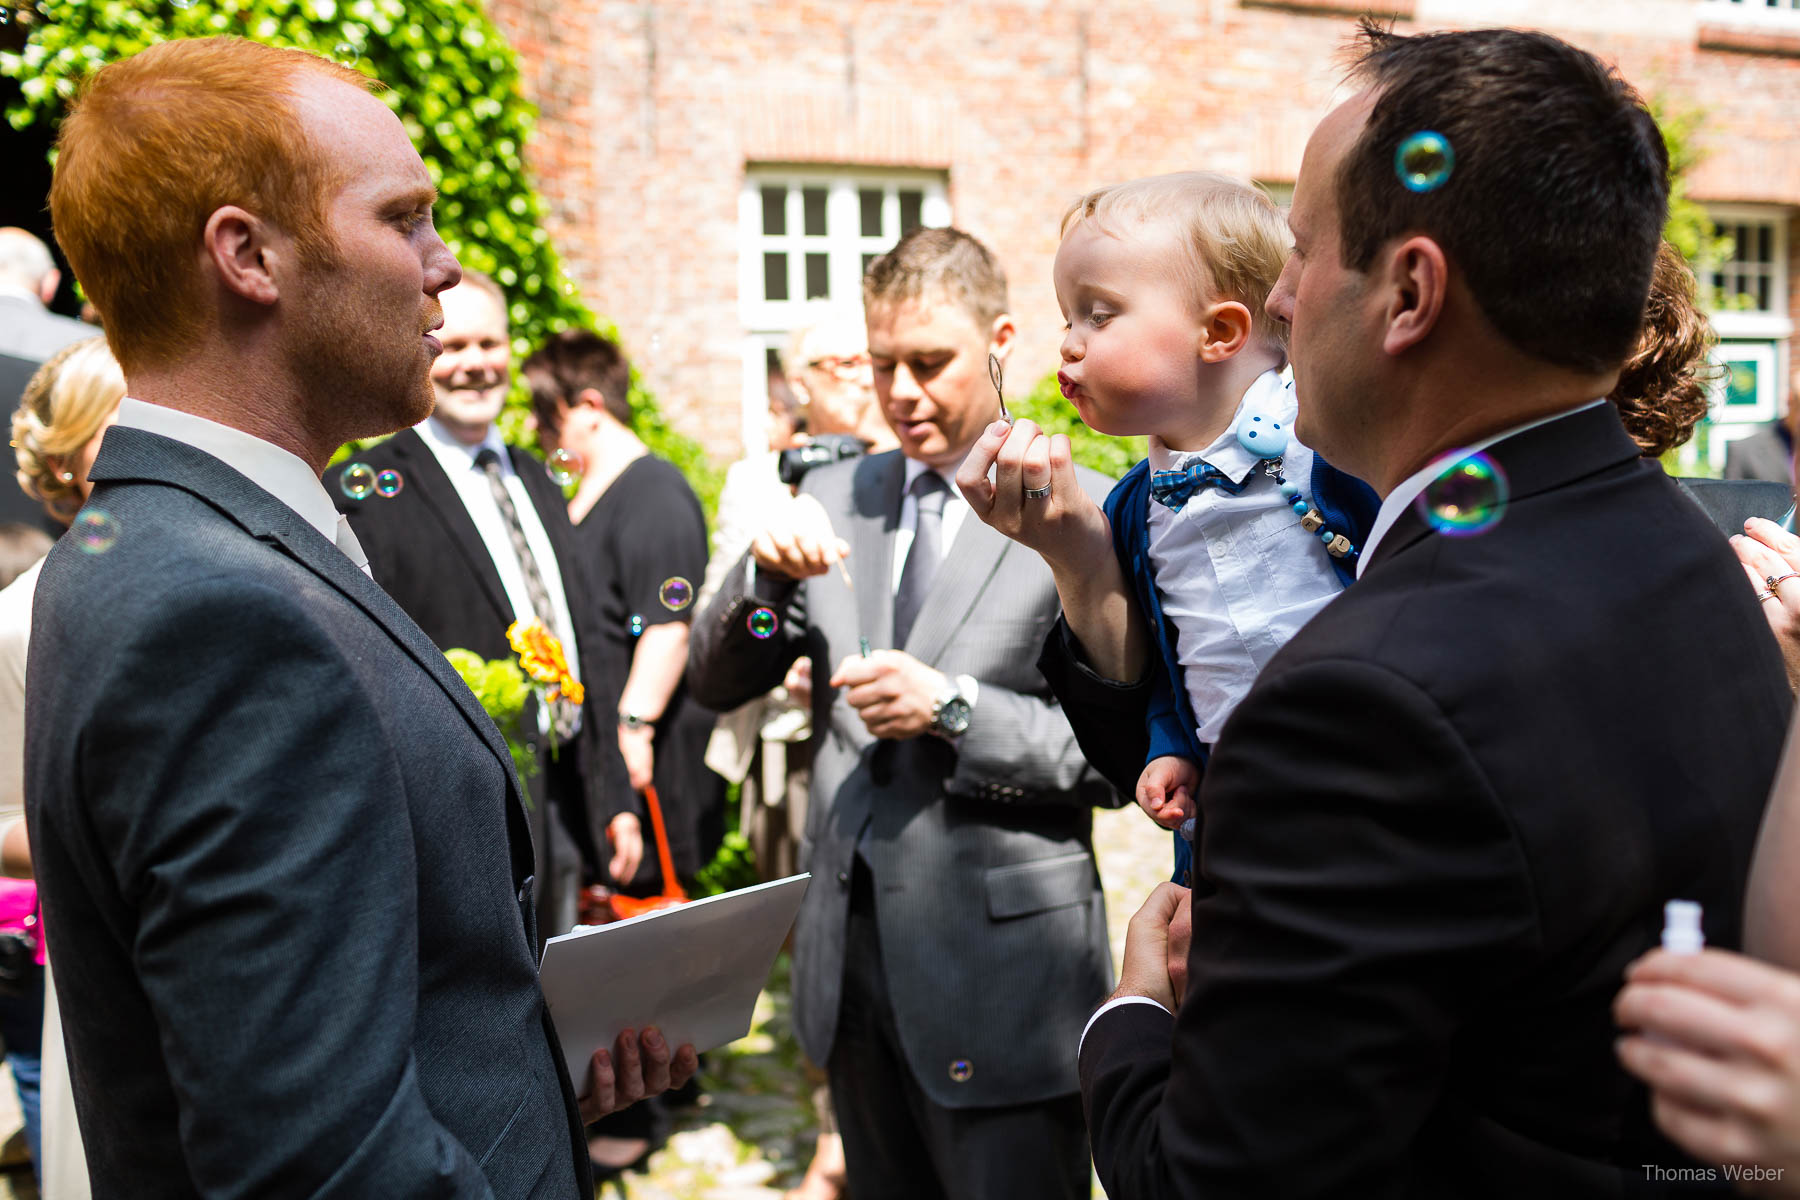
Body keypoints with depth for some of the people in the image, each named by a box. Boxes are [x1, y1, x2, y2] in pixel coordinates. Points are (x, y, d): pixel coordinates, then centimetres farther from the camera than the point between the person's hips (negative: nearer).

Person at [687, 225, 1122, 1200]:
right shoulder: (833, 498, 8)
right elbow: (714, 684, 6)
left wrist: (954, 709, -22)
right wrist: (768, 572, -12)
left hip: (1002, 963, -5)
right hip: (850, 947, 5)